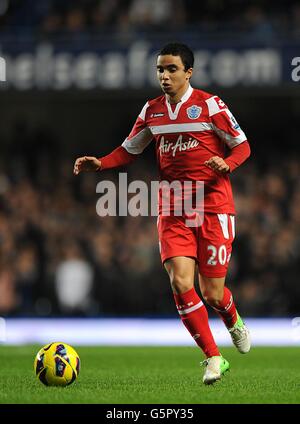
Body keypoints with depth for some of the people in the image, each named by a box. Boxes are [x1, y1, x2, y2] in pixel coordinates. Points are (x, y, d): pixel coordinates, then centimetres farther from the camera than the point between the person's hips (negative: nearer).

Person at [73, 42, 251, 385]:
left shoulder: (209, 105, -5)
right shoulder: (152, 111, 8)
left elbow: (242, 145, 0)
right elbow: (128, 151, 18)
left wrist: (226, 163, -21)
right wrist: (99, 163, 0)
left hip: (212, 205, -3)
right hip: (173, 210, 3)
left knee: (211, 294, -2)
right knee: (180, 282, -16)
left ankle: (233, 321, 37)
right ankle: (213, 358, -3)